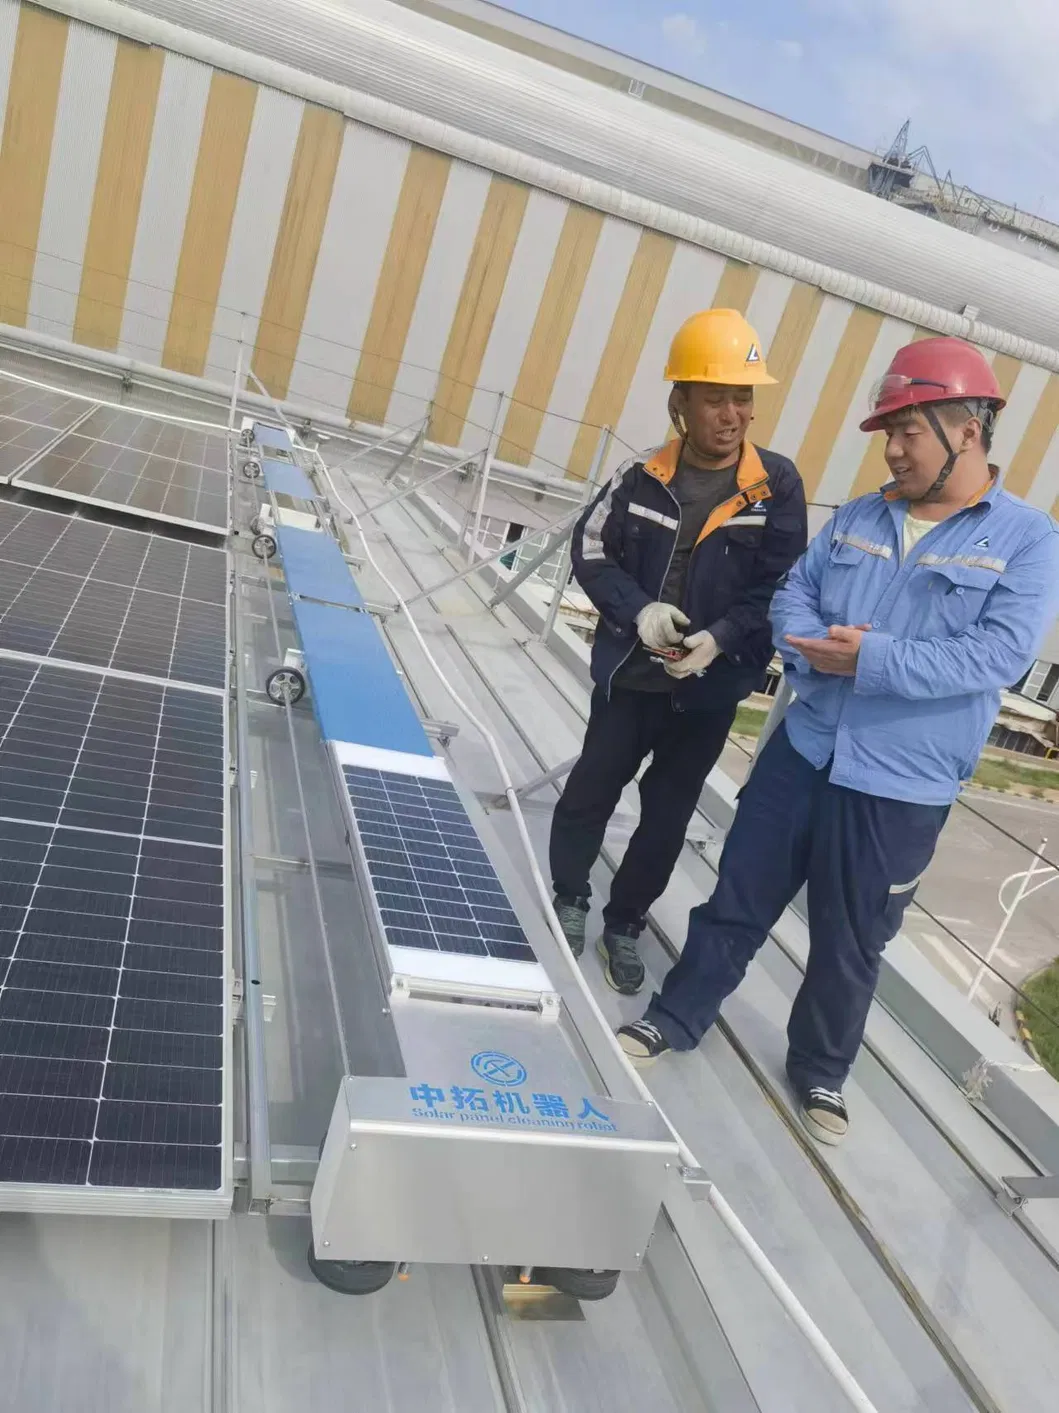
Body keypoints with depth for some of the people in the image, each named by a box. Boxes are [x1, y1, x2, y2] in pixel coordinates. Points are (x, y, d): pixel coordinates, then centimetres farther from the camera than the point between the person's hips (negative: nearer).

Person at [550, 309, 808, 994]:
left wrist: (722, 637, -24)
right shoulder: (644, 477, -7)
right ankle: (569, 899, 39)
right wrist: (636, 608, -17)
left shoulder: (778, 484, -8)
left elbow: (781, 585, -9)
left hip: (710, 689, 0)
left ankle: (625, 923, 33)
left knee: (667, 815, 12)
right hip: (630, 674, 1)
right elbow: (592, 550, -1)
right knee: (592, 790, 14)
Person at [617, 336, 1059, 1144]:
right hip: (803, 753, 4)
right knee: (739, 899, 13)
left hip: (902, 788, -3)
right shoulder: (859, 517, 8)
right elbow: (794, 593, 6)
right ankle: (677, 1018, 32)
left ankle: (820, 1070, 36)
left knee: (850, 944, 13)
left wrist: (872, 662, -22)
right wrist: (820, 652, -16)